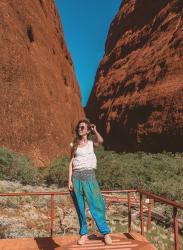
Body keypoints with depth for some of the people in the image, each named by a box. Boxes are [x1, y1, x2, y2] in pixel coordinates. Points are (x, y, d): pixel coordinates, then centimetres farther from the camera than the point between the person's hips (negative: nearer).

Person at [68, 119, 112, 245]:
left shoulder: (91, 143, 6)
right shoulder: (74, 145, 11)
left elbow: (101, 141, -18)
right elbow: (71, 163, 8)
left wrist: (95, 130, -1)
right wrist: (70, 180, 0)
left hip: (89, 176, -2)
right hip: (76, 176, 2)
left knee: (96, 205, -3)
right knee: (80, 207, 7)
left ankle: (106, 233, 10)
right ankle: (84, 233, 20)